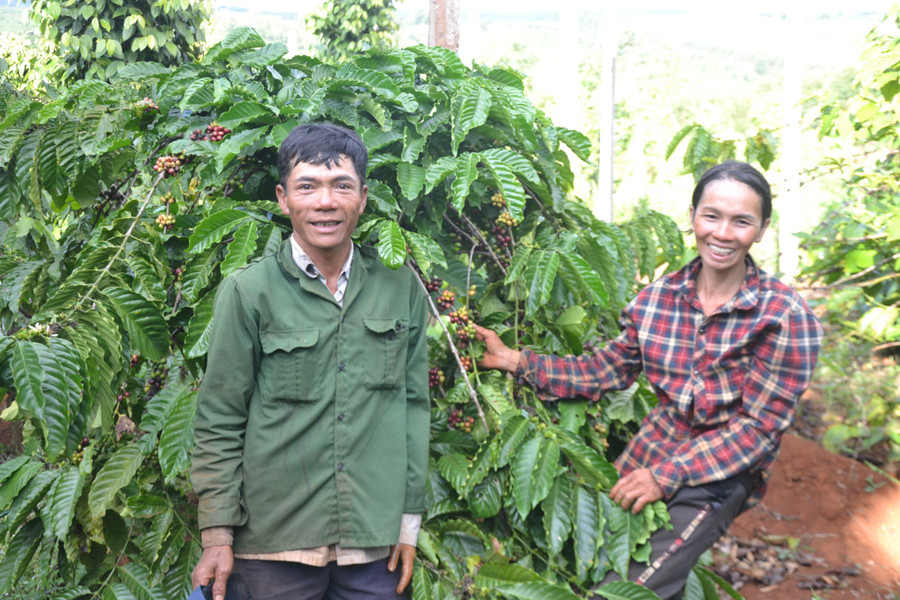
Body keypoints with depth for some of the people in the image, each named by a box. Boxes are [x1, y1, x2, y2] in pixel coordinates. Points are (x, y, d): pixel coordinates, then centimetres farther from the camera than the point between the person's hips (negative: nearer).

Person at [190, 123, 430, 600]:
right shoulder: (247, 292, -5)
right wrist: (217, 535, -3)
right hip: (276, 543, -2)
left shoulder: (401, 288, 4)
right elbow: (219, 423, -2)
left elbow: (414, 404, 8)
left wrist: (410, 519, 7)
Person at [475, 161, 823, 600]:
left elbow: (758, 428, -14)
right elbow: (606, 371, 6)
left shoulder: (785, 316, -13)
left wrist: (666, 476, -18)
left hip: (719, 477, -5)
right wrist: (515, 361, -3)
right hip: (647, 456, 5)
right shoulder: (659, 296, 1)